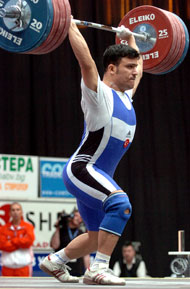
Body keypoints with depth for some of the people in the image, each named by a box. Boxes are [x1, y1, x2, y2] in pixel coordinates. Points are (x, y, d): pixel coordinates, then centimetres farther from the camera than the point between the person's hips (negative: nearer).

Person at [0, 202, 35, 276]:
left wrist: (12, 241, -6)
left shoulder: (28, 227, 5)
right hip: (8, 266, 2)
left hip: (24, 265, -2)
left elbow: (28, 241, -11)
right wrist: (20, 244, -8)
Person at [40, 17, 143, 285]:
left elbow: (138, 69, 30)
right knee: (120, 203, -33)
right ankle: (97, 270, -29)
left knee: (97, 238, 15)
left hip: (99, 175, 9)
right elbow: (86, 61, -25)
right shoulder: (99, 94, -12)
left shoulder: (125, 95, 12)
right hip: (81, 170, -9)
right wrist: (70, 26, -22)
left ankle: (54, 261, 35)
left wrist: (130, 37, 36)